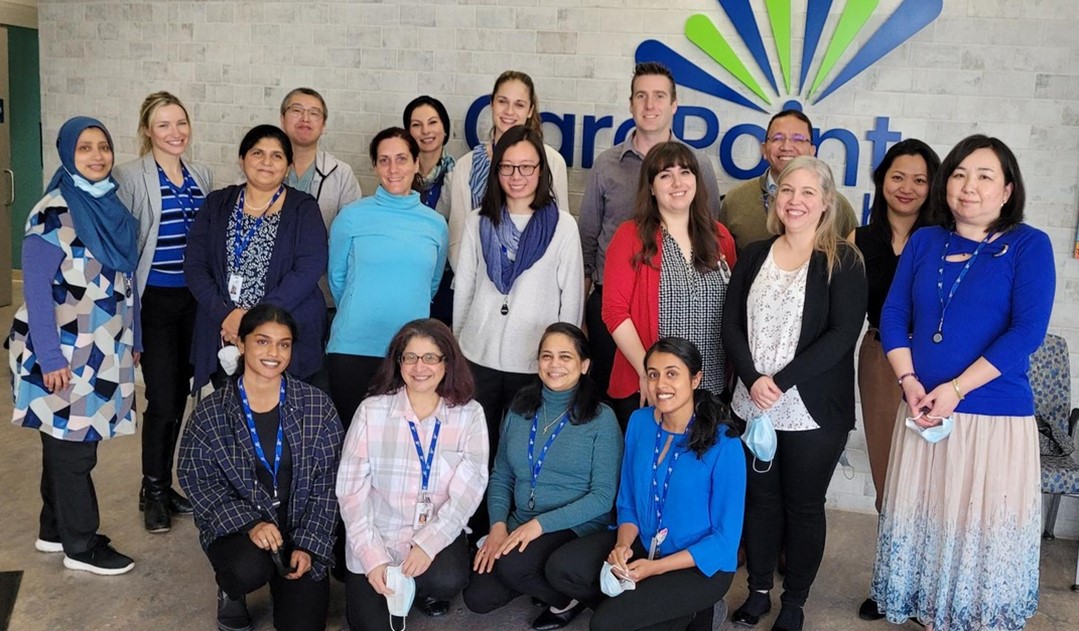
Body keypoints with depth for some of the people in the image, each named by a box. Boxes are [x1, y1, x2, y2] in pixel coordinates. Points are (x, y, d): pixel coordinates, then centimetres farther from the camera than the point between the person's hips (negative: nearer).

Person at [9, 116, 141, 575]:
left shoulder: (112, 207, 8)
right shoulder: (53, 214, -14)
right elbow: (36, 290, -16)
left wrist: (133, 340, 14)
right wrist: (49, 359, -19)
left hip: (104, 351, 7)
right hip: (65, 355, -7)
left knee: (68, 442, 17)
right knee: (72, 447, 2)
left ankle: (55, 530, 30)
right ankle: (81, 546, 14)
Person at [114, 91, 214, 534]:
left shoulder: (202, 176, 9)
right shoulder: (130, 177, -7)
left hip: (194, 299, 5)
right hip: (154, 298, -5)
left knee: (179, 395, 12)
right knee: (162, 398, -4)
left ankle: (164, 484, 27)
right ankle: (152, 490, 15)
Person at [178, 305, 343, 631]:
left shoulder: (316, 406, -6)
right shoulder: (211, 412, -8)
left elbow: (327, 481, -4)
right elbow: (197, 478, -7)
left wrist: (309, 545, -12)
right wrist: (249, 523, -21)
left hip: (300, 526, 1)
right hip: (236, 524, -1)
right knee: (249, 568, -34)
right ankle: (231, 592, 6)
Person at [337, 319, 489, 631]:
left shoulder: (469, 414, -4)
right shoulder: (372, 410, -7)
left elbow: (469, 489, -9)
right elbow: (351, 488, -8)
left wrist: (429, 542, -22)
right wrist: (371, 556, -16)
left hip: (438, 533, 0)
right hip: (378, 536, 0)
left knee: (448, 581, -28)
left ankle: (424, 590, 9)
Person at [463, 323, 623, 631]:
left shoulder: (601, 418, -8)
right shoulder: (520, 408, 5)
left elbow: (603, 496, -12)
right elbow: (501, 476, 10)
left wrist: (541, 523, -20)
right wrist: (498, 525, -8)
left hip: (577, 528, -5)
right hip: (519, 526, 5)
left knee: (511, 566, -30)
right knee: (477, 597, -13)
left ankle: (569, 595, 0)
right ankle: (536, 579, 15)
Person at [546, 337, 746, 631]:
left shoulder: (723, 444, -20)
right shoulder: (639, 422, -3)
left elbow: (725, 538, -15)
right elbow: (627, 502, 7)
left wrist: (654, 568, -21)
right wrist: (623, 545, -14)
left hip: (702, 564, -6)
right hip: (644, 543, 6)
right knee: (560, 567, -13)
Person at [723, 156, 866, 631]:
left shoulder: (843, 261, -4)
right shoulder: (754, 256, 8)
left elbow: (842, 334, -14)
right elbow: (731, 324, 3)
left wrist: (781, 381, -19)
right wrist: (753, 379, -13)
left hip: (814, 411, -3)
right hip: (753, 406, 4)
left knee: (804, 506, 8)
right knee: (760, 499, 13)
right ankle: (758, 591, 30)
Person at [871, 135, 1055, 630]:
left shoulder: (1029, 245, -4)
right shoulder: (924, 242, 9)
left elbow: (1027, 332, -13)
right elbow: (893, 315, 6)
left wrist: (954, 389, -17)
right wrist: (909, 382, -9)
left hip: (995, 418, -4)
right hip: (922, 414, 4)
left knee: (984, 534, 4)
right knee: (923, 525, 13)